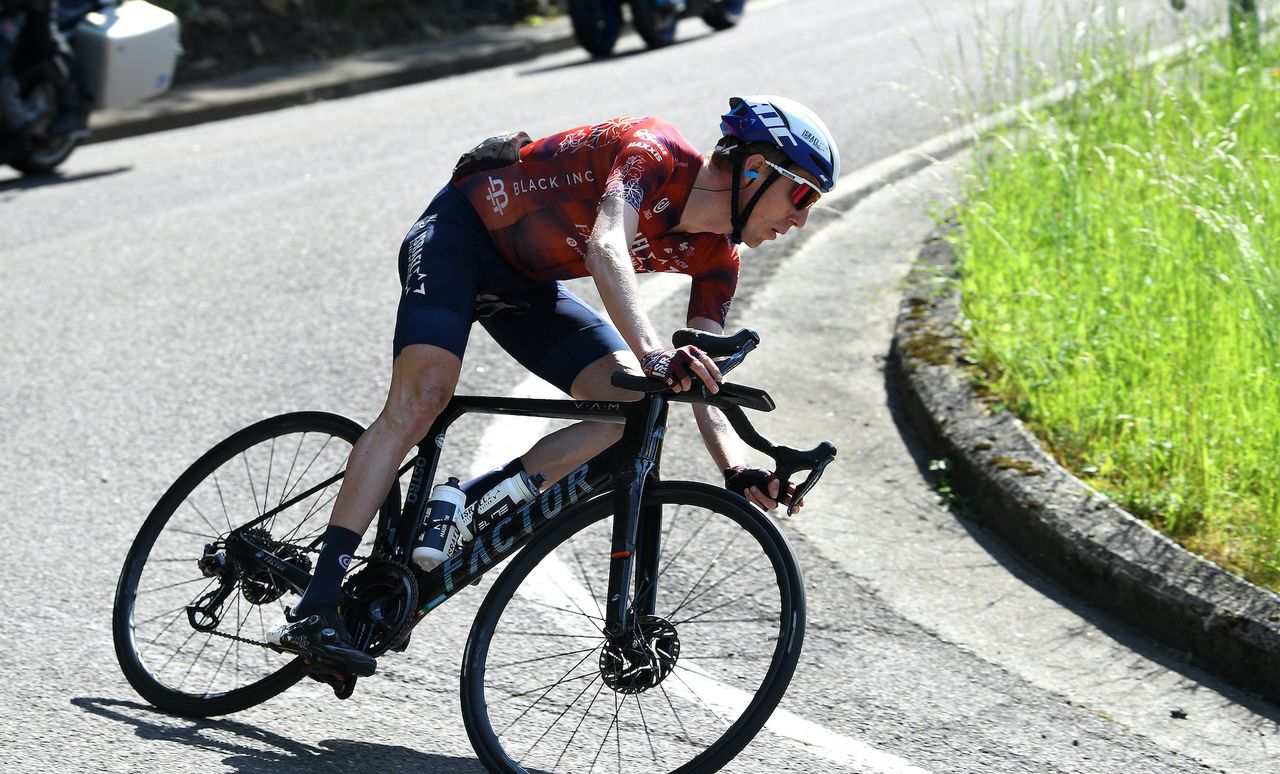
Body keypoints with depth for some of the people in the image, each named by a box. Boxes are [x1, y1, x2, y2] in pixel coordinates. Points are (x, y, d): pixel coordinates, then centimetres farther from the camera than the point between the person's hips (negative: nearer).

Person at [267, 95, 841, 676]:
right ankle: (314, 611, -29)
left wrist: (739, 472, -27)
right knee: (422, 396, -26)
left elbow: (703, 385, -9)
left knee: (633, 403, -13)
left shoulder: (715, 258, -6)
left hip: (530, 285, 7)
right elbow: (606, 246, -43)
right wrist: (652, 352, -58)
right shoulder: (655, 153, -26)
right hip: (462, 231, -7)